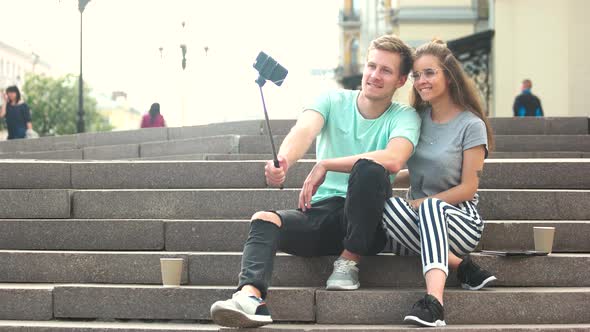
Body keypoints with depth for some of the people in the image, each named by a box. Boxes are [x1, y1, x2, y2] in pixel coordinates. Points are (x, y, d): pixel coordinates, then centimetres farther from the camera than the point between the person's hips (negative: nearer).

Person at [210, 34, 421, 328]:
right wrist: (283, 161, -40)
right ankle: (250, 297, -50)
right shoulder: (333, 101, 6)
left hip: (367, 225, -2)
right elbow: (304, 131, -16)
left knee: (369, 167, -31)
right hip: (321, 212, 2)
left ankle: (349, 260, -15)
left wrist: (325, 165, -20)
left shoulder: (404, 117, 0)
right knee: (263, 220, -24)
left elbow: (393, 160, -22)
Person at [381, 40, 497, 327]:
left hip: (459, 219, -4)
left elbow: (468, 188, -7)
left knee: (431, 207, -40)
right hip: (419, 217, 4)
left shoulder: (471, 125, -4)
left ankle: (434, 300, -58)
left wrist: (422, 202, -15)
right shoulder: (417, 119, 12)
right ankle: (461, 267, -25)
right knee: (387, 205, -31)